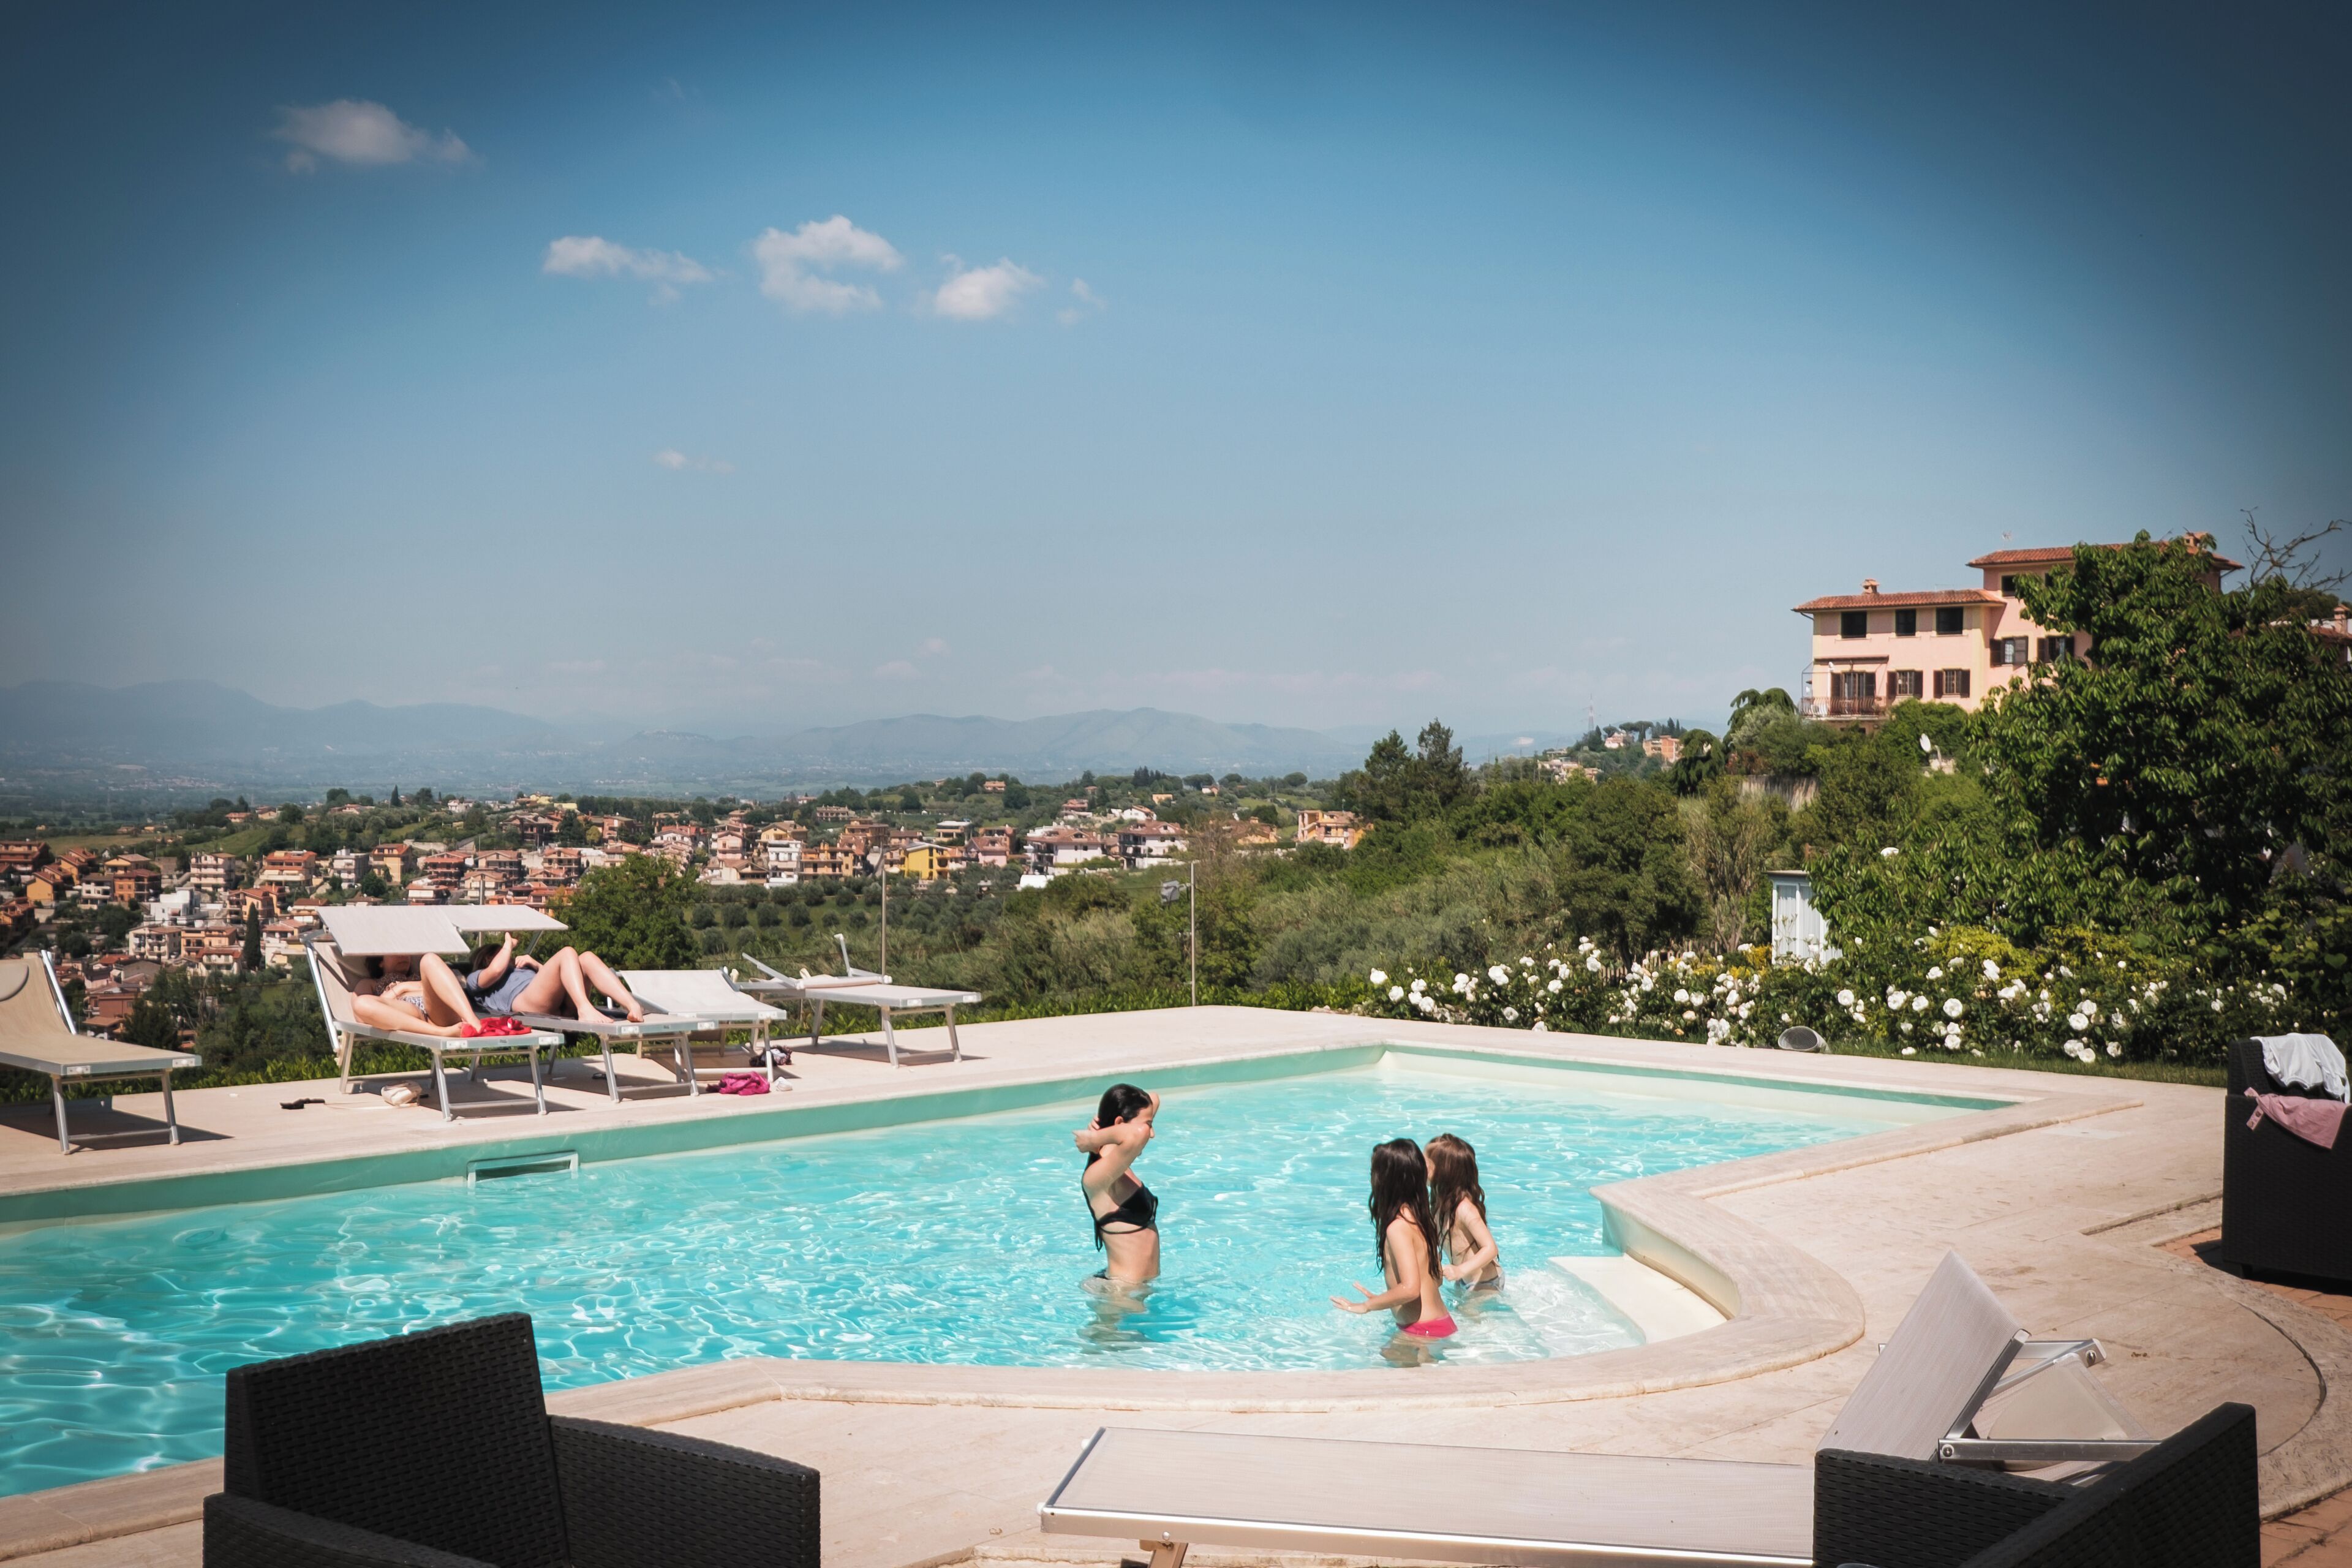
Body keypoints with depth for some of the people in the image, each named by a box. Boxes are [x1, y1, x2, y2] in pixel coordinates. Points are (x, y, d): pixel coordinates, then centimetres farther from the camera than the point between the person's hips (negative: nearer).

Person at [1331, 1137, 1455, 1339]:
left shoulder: (1398, 1227, -18)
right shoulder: (1423, 1217, 9)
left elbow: (1410, 1288, -27)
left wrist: (1367, 1305, -14)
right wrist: (1379, 1300, 23)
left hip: (1423, 1330, -9)